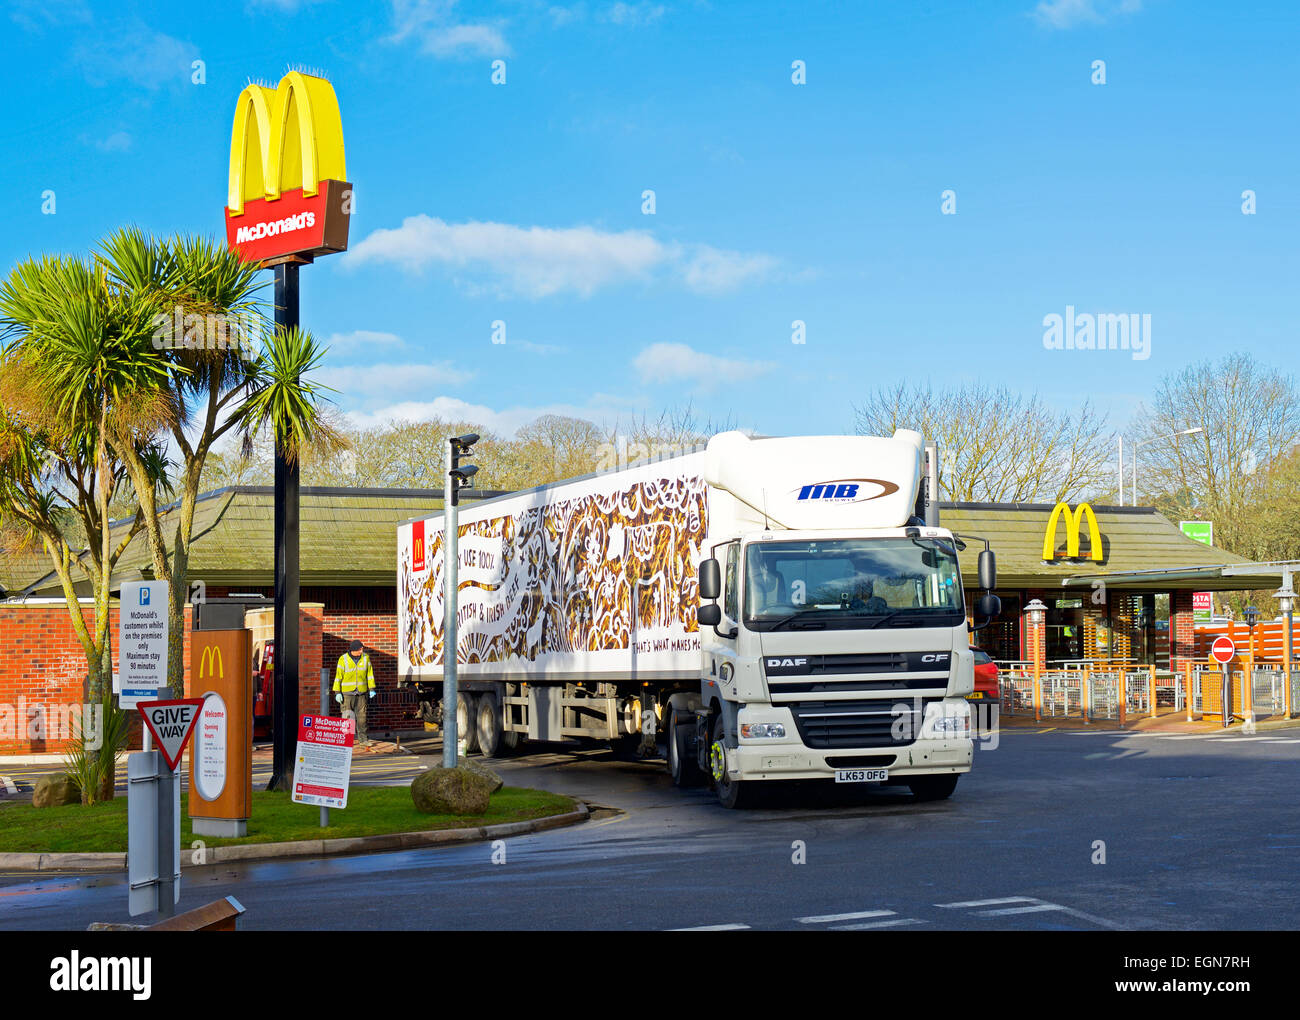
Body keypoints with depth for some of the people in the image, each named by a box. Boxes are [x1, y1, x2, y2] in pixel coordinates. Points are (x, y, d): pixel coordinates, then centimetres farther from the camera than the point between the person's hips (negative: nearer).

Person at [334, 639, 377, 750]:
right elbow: (338, 676, -7)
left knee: (361, 715, 6)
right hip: (347, 692, -3)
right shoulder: (343, 659, -9)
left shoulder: (365, 658, 0)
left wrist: (372, 689, 2)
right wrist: (337, 692, -11)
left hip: (361, 692, 3)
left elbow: (369, 673, 6)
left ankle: (362, 739, 14)